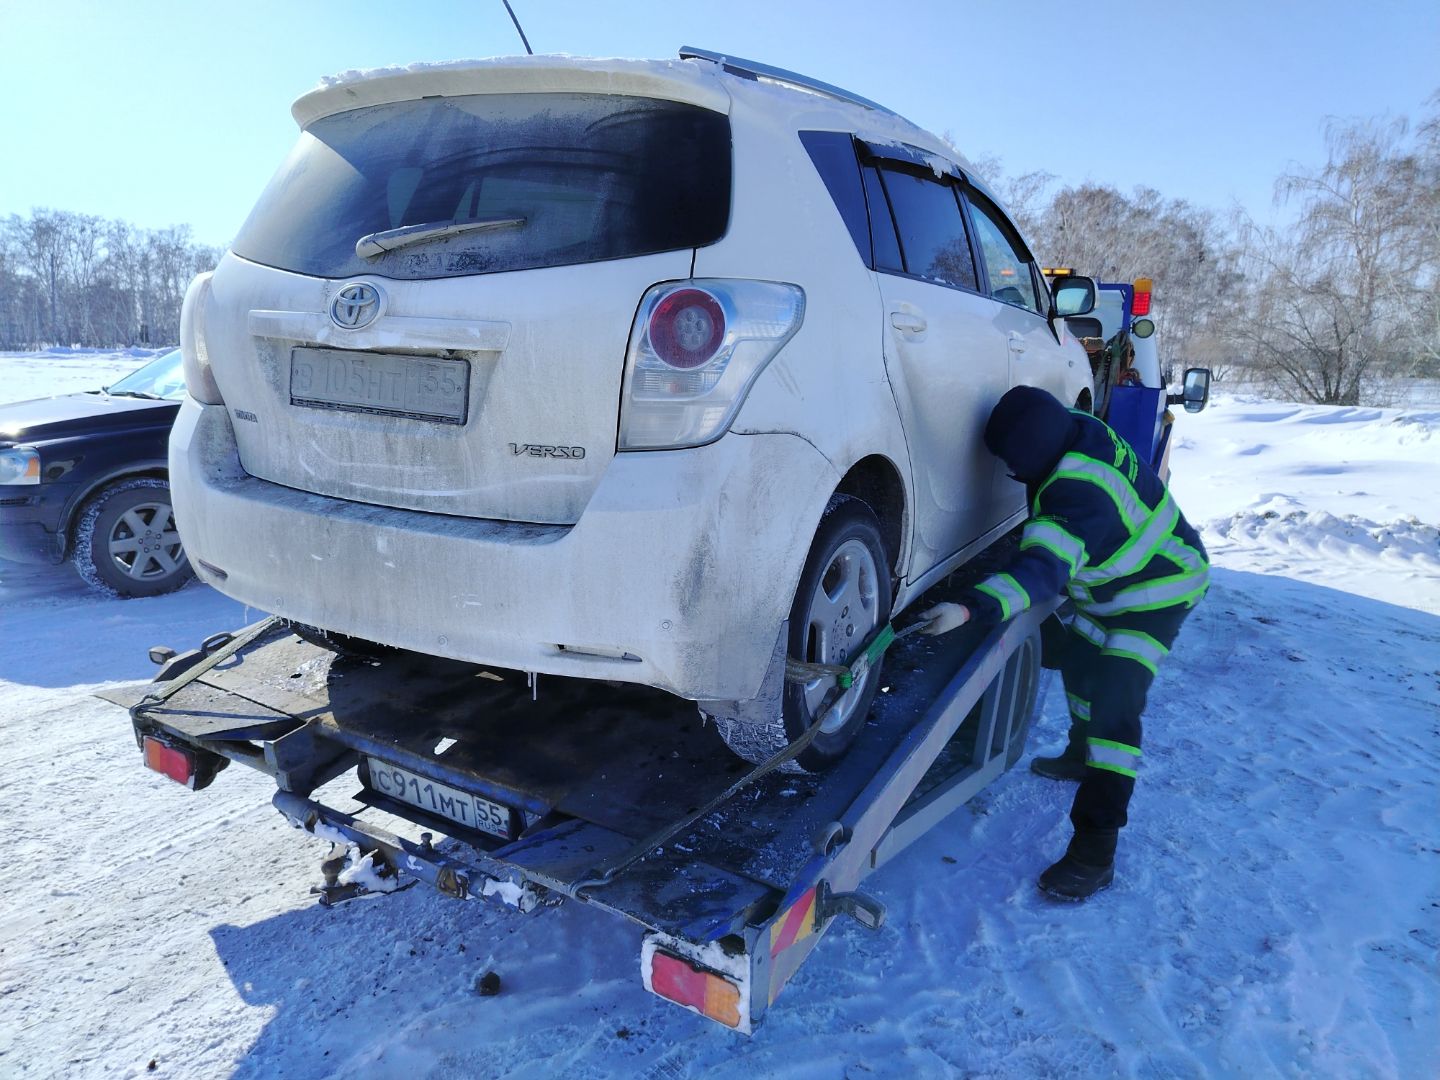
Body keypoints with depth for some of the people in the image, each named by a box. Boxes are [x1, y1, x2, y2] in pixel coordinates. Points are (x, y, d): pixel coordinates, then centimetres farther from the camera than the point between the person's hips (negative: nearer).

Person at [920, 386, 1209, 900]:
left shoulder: (1081, 491, -40)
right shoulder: (1074, 433, -13)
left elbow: (1045, 567, -48)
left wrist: (970, 607, -58)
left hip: (1156, 591, -10)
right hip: (1114, 585, 10)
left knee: (1115, 705, -17)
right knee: (1080, 662, 23)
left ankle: (1095, 851, -15)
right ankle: (1082, 755, 48)